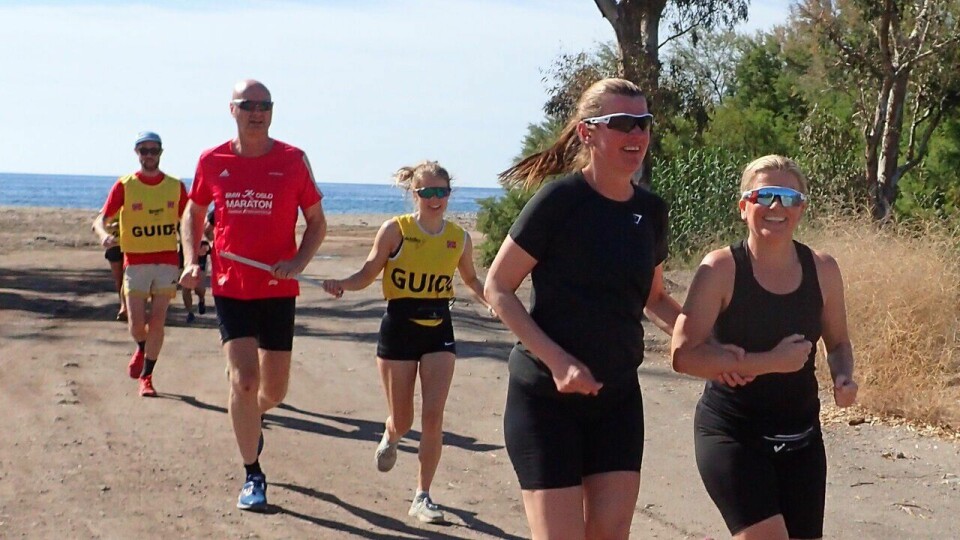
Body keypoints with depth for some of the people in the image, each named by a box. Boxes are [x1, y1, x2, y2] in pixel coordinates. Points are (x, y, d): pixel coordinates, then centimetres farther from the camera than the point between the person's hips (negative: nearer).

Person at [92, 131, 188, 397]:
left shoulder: (175, 186, 6)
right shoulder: (124, 186, -1)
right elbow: (100, 219, -7)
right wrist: (104, 234, -29)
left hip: (167, 261, 1)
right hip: (135, 262, -1)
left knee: (157, 323, -3)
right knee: (136, 324, -2)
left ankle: (146, 376, 10)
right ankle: (141, 349, 33)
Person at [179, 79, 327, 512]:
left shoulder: (293, 160, -4)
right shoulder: (212, 162, 0)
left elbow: (316, 221, 4)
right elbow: (193, 214, 15)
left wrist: (298, 263, -13)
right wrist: (191, 262, 0)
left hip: (278, 289, 0)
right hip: (230, 288, 0)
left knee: (274, 388, 8)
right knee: (243, 380, -10)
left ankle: (251, 419, 45)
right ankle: (253, 476, 3)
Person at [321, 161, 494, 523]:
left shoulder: (459, 239, 2)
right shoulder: (395, 230, -8)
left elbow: (471, 280, 18)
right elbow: (368, 273, -5)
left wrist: (490, 303, 0)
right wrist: (342, 284, -24)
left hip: (439, 330, 2)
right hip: (399, 328, -2)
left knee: (433, 415, -8)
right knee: (402, 419, 6)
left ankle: (422, 497, 3)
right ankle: (390, 438, 46)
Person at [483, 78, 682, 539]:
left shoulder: (651, 212, 5)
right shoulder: (560, 200, -13)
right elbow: (497, 288, -10)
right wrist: (558, 361, -21)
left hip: (617, 398, 6)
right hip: (546, 396, -6)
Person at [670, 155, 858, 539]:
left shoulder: (822, 270, 1)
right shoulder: (722, 268, -12)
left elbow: (838, 343, 17)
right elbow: (684, 355, -19)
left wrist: (843, 377, -5)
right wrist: (769, 362, -21)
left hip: (800, 435, 5)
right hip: (731, 433, -5)